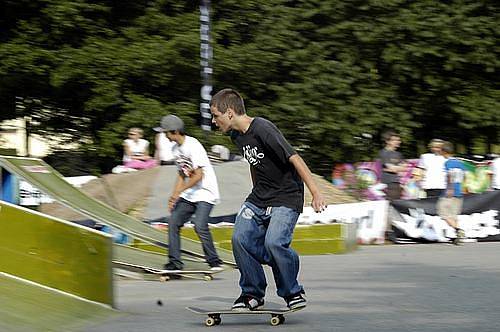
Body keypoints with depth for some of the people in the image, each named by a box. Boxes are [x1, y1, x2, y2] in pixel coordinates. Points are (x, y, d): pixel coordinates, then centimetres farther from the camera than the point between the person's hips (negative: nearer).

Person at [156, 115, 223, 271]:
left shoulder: (193, 146, -17)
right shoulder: (176, 148, 11)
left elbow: (198, 176, -21)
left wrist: (179, 191, -19)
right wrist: (173, 198, 10)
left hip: (205, 192, -9)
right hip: (189, 195, 9)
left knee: (199, 225, -22)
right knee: (173, 221, -1)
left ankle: (214, 262, -11)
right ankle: (175, 262, 4)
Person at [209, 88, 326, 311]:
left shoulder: (262, 129, -20)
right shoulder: (237, 136, 7)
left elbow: (294, 158, -23)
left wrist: (315, 193, -27)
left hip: (286, 197, -8)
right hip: (258, 198, 8)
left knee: (274, 242, -25)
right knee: (241, 238, -12)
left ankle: (293, 292, -2)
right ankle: (253, 293, 2)